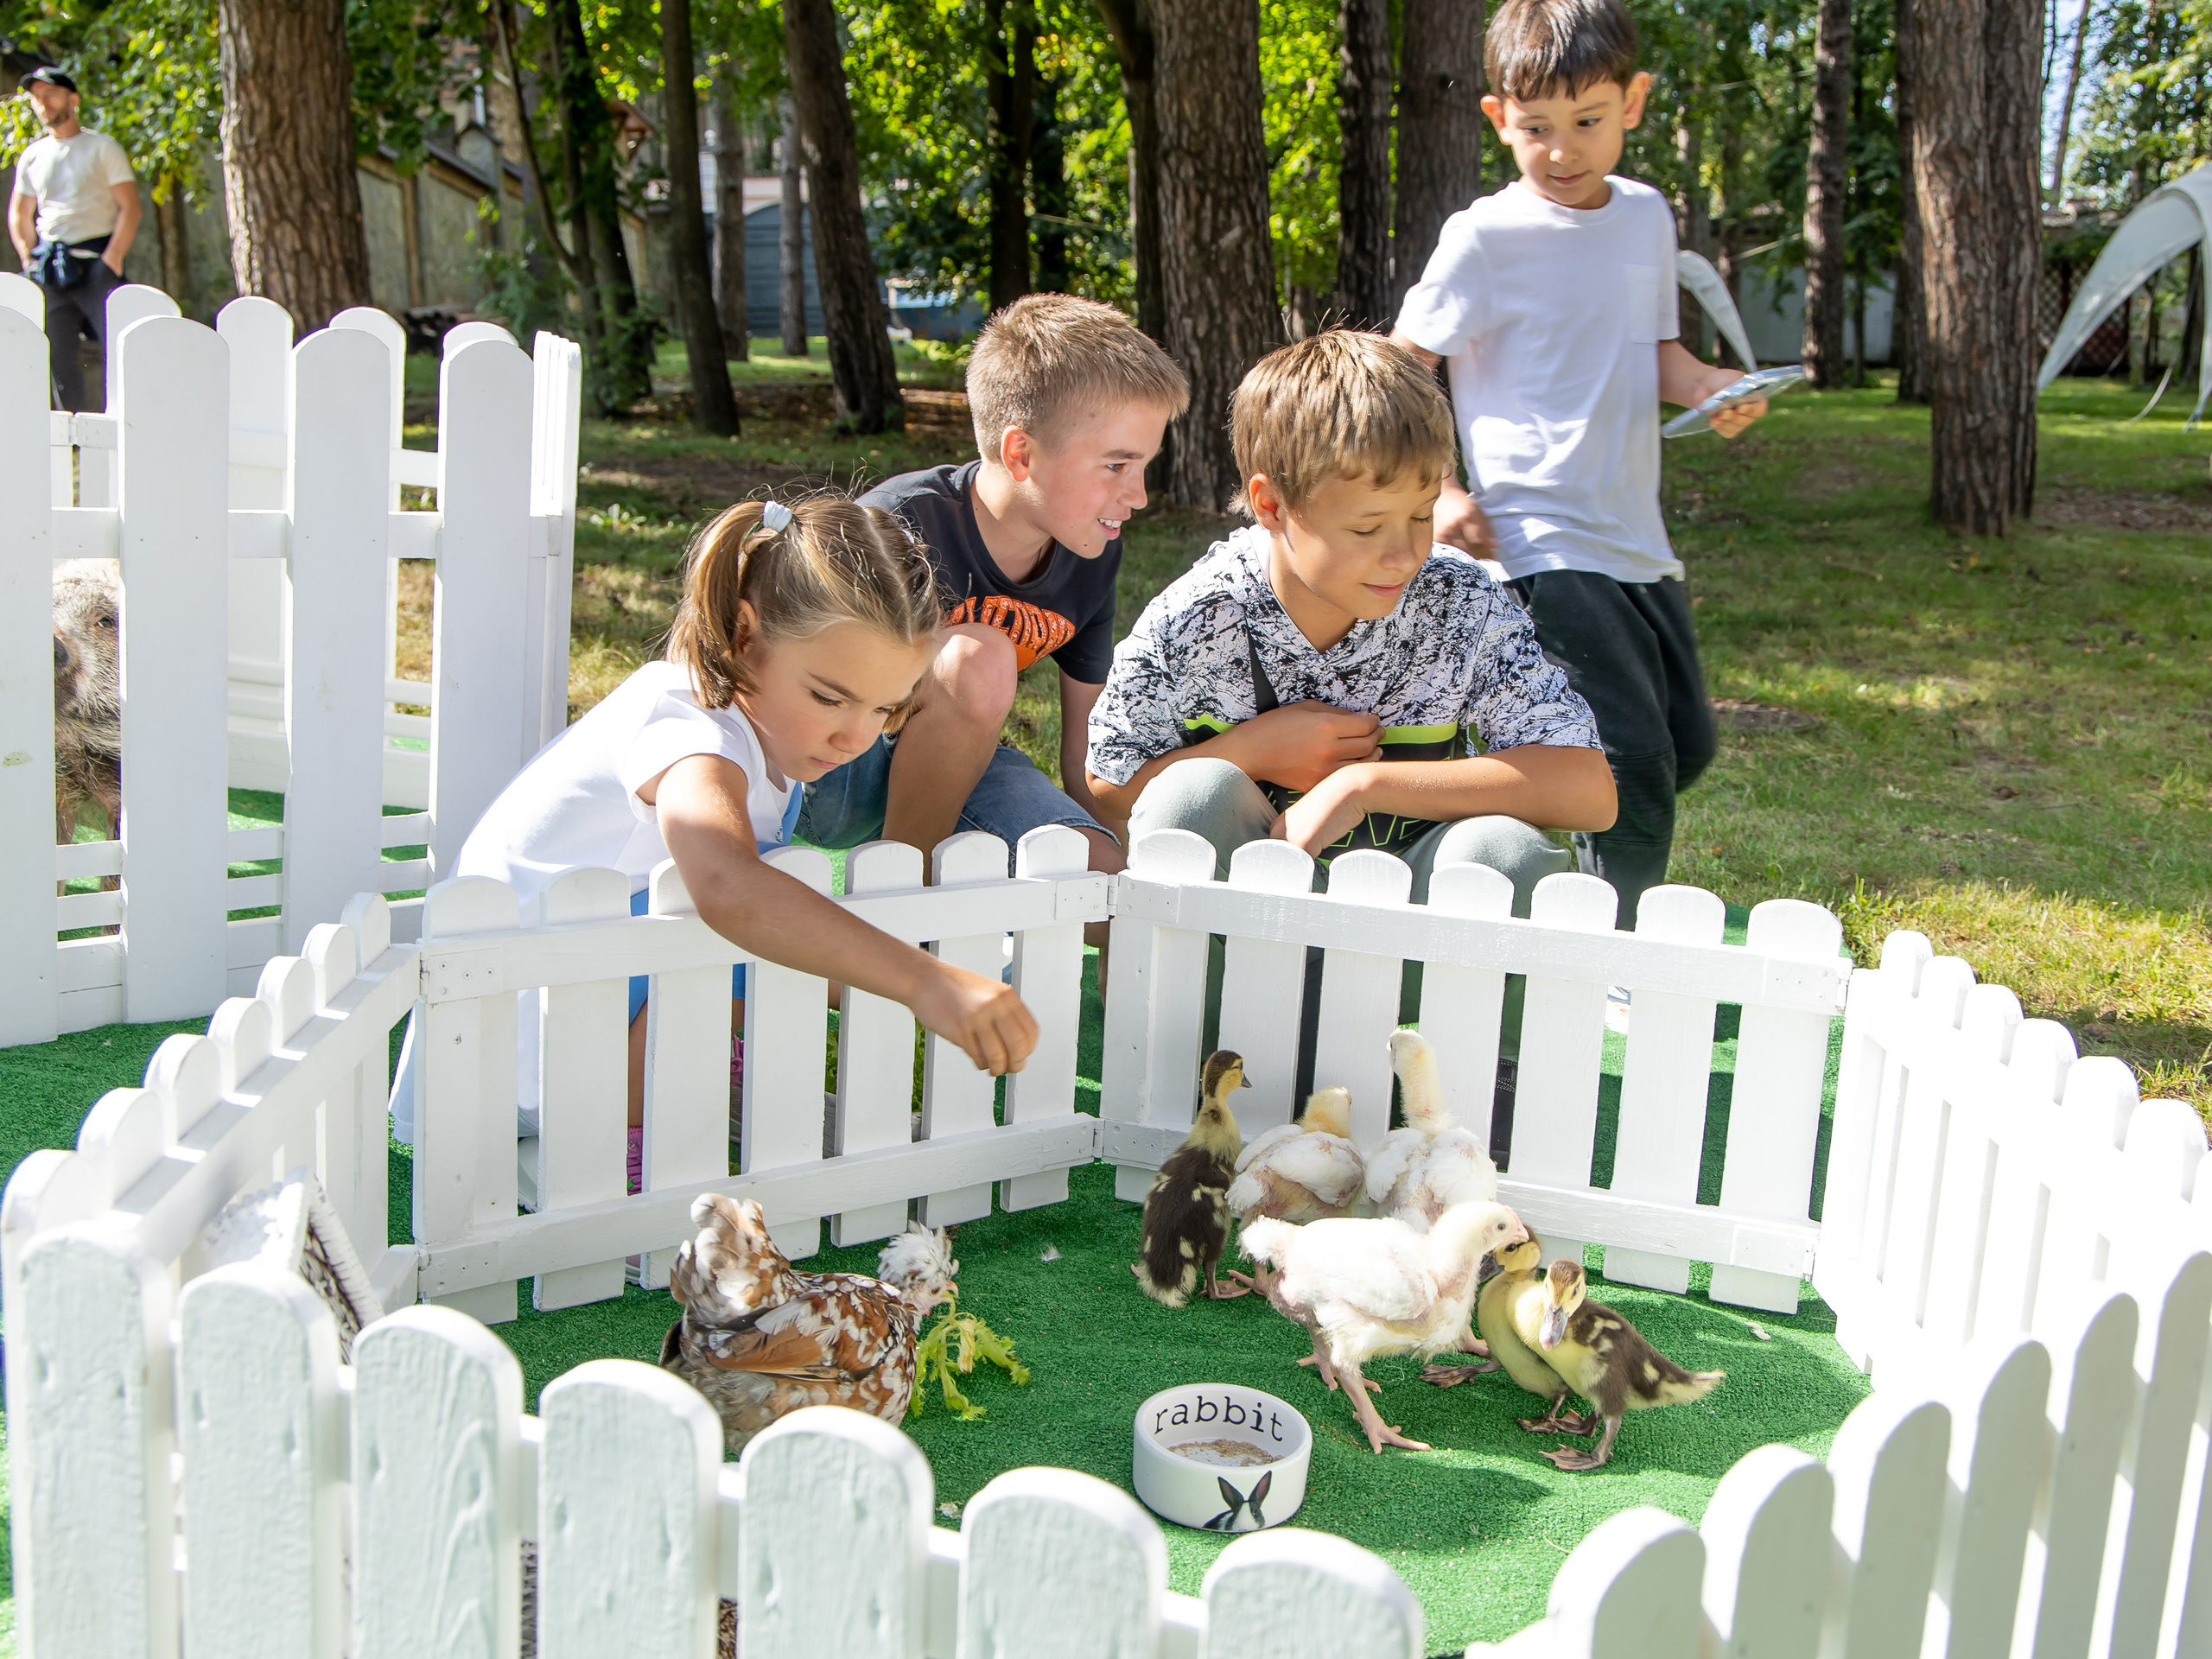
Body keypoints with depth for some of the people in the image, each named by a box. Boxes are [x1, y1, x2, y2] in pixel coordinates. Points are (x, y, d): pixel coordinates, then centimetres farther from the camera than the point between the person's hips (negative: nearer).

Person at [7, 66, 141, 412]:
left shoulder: (102, 148, 4)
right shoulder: (32, 156, 17)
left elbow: (130, 207, -3)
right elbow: (19, 214, 22)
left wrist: (112, 257, -13)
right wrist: (29, 259, 8)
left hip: (96, 258, -5)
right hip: (50, 263, 5)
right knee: (56, 353, 4)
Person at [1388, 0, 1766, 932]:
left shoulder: (1647, 217, 12)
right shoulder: (1485, 238, -7)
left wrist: (1709, 390, 0)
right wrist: (1437, 495, -17)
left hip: (1639, 542, 8)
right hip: (1545, 548, -7)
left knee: (1685, 749, 15)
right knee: (1634, 769, -14)